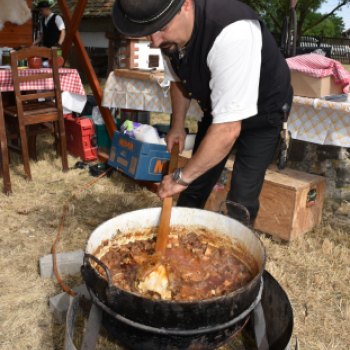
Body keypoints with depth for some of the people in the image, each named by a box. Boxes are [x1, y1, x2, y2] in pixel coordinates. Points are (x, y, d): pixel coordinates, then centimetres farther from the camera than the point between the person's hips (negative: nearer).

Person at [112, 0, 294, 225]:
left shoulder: (233, 33, -40)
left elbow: (228, 129, -39)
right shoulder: (168, 34, -15)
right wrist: (178, 126, -1)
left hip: (260, 113, -6)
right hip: (218, 109, 6)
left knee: (242, 201, -11)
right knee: (193, 191, 8)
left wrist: (182, 177, -30)